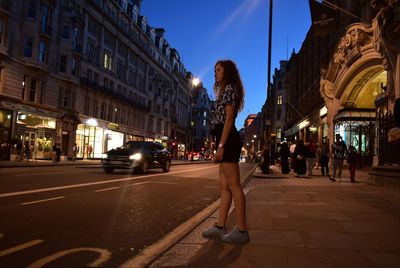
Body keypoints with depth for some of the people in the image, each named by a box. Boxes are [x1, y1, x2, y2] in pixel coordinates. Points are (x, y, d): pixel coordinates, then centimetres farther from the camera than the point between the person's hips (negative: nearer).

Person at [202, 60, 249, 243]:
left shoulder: (229, 88, -5)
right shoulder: (226, 90, 25)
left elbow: (228, 119, -14)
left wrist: (221, 145, -19)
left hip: (228, 140, -11)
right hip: (228, 140, 11)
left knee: (233, 186, -9)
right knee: (224, 186, 9)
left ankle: (242, 231, -4)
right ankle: (220, 226, 16)